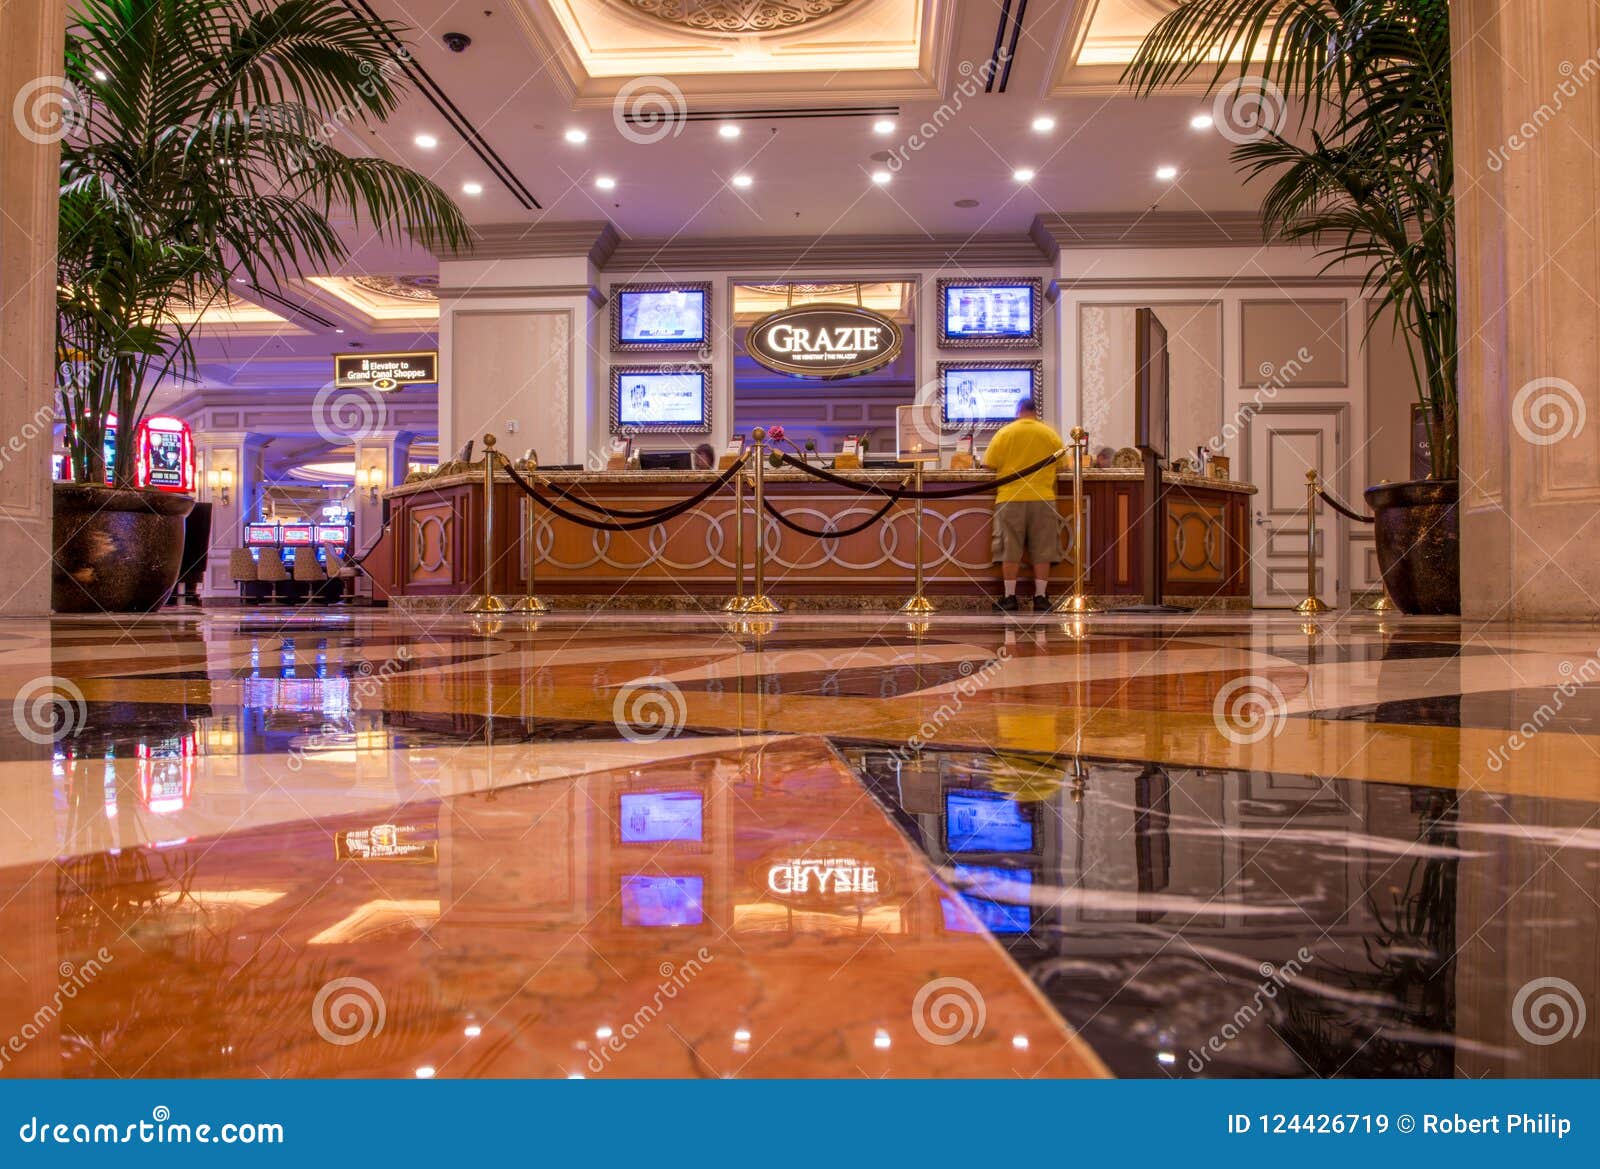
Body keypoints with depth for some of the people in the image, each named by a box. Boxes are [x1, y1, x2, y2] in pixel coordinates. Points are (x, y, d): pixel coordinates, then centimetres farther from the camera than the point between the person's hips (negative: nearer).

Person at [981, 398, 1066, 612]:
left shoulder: (1003, 433, -1)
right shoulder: (1051, 434, 3)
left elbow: (989, 466, -1)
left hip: (1010, 499, -1)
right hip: (1043, 499, 1)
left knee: (1010, 550, 4)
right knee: (1042, 551, 6)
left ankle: (1010, 597, 5)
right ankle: (1040, 597, 7)